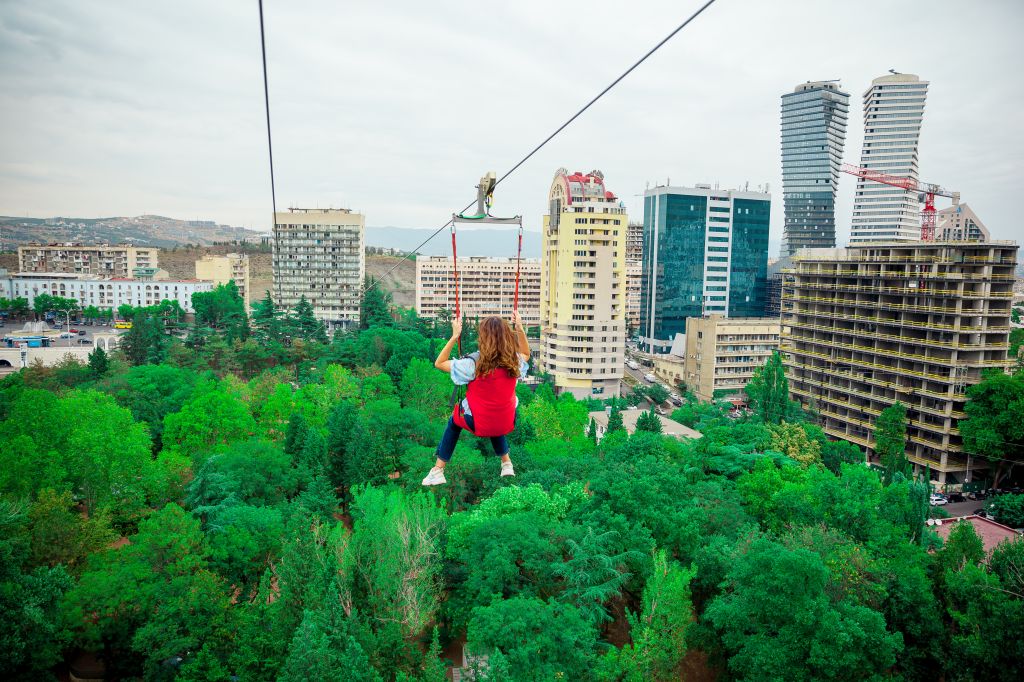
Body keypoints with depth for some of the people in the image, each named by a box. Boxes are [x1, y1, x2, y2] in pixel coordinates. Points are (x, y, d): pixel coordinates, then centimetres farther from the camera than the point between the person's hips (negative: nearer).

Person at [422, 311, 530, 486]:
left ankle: (438, 471, 27)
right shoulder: (514, 362, -13)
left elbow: (439, 363, -12)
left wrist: (454, 336, -13)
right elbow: (526, 353, 13)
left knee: (454, 421, 30)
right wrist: (520, 328, 7)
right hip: (506, 424, 3)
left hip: (478, 425, -3)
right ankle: (506, 463, 44)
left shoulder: (474, 364, -25)